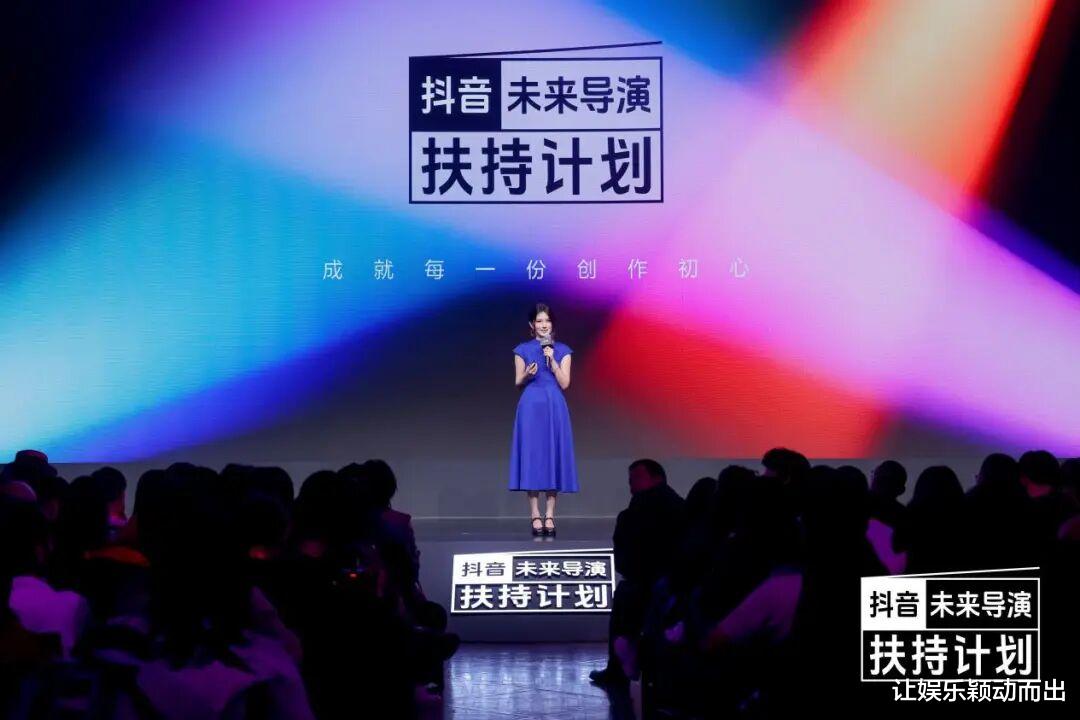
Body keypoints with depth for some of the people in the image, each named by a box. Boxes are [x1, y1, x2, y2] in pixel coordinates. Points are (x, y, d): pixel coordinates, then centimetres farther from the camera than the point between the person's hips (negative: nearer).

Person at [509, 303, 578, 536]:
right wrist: (527, 375, -14)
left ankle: (550, 515, 3)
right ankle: (535, 516, -2)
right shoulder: (523, 350, 6)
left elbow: (564, 383, 1)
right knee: (532, 456, -5)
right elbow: (518, 383, 7)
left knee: (553, 456, -1)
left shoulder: (562, 351, 8)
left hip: (555, 407, 1)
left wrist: (552, 360, -9)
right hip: (531, 407, -1)